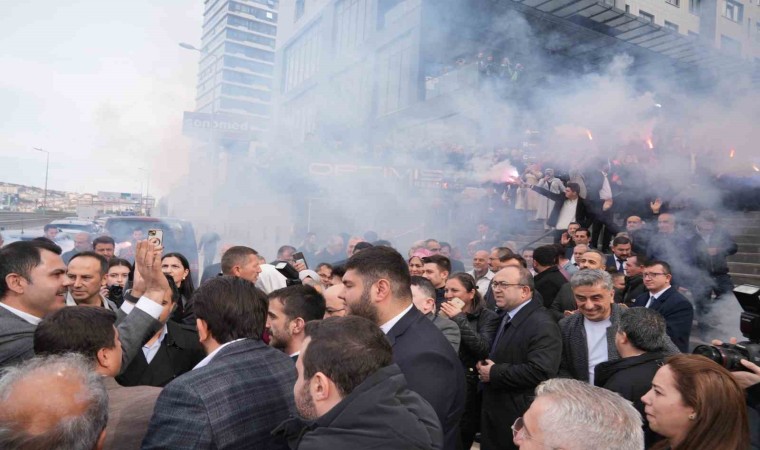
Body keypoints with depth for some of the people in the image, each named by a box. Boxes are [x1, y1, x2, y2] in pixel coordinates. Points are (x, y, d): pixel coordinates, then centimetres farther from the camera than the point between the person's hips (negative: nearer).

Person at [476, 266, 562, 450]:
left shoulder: (542, 325, -21)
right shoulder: (504, 317, 10)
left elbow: (541, 372, -31)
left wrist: (494, 373, -22)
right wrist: (484, 365, 1)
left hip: (521, 420, -8)